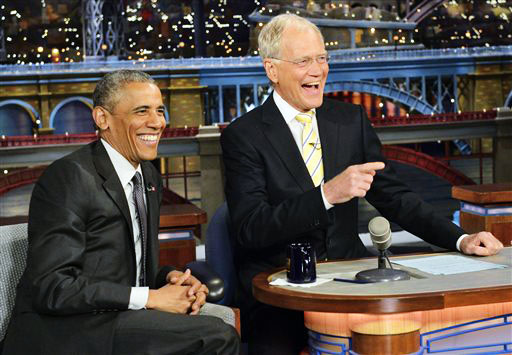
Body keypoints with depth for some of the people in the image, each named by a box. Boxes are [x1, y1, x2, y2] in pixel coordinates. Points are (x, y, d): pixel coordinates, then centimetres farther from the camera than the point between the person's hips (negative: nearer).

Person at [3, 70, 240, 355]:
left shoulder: (150, 177, 14)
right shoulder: (68, 178, -13)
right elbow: (51, 288, -19)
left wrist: (170, 278, -2)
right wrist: (151, 298, -18)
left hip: (120, 322, 8)